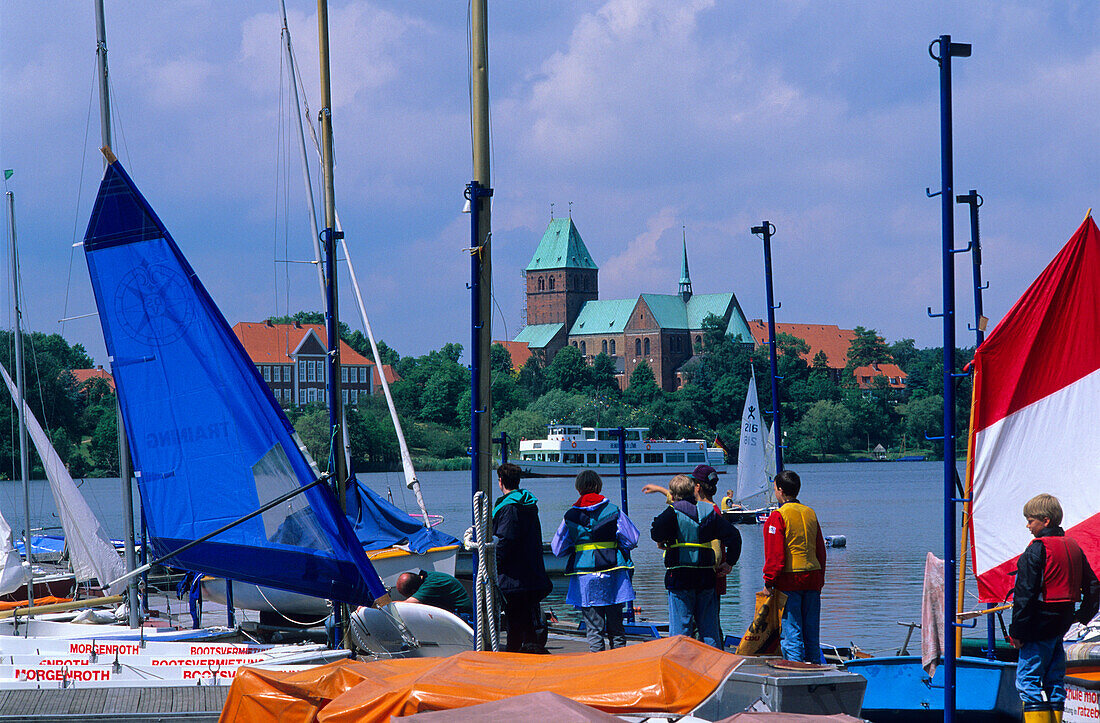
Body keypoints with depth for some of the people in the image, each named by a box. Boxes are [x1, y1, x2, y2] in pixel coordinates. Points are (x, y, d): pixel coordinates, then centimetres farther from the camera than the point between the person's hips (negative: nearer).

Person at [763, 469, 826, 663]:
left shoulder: (777, 517, -9)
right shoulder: (810, 514, 10)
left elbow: (775, 554, -13)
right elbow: (821, 551, 15)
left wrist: (769, 580, -6)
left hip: (788, 580, -6)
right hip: (812, 578, 6)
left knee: (791, 633, -4)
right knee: (811, 633, 11)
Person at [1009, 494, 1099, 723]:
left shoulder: (1037, 549, -13)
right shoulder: (1073, 546, 11)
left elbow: (1025, 594, -16)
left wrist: (1016, 631, -13)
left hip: (1039, 626, -8)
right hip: (1061, 624, 8)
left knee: (1027, 680, -6)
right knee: (1054, 682, 13)